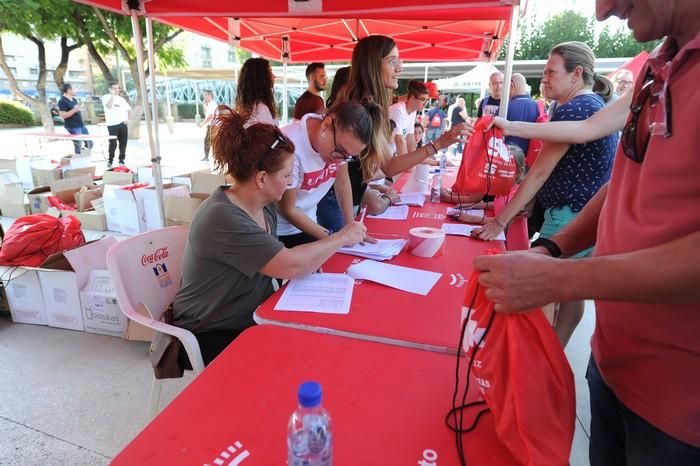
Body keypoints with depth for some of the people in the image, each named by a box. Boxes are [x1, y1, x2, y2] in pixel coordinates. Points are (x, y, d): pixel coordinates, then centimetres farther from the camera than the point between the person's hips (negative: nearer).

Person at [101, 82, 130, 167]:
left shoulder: (121, 98, 17)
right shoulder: (106, 97, 1)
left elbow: (128, 109, 19)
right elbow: (109, 106, -18)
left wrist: (127, 118, 4)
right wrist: (112, 95, -15)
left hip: (123, 124, 5)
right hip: (112, 124, -5)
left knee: (123, 143, 4)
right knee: (113, 143, -6)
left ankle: (121, 160, 15)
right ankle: (110, 160, 9)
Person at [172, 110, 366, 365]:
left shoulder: (265, 205, 0)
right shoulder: (222, 219, -27)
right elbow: (290, 266, -30)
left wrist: (307, 260, -13)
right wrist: (341, 239, -17)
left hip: (253, 318, 7)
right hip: (213, 336, -7)